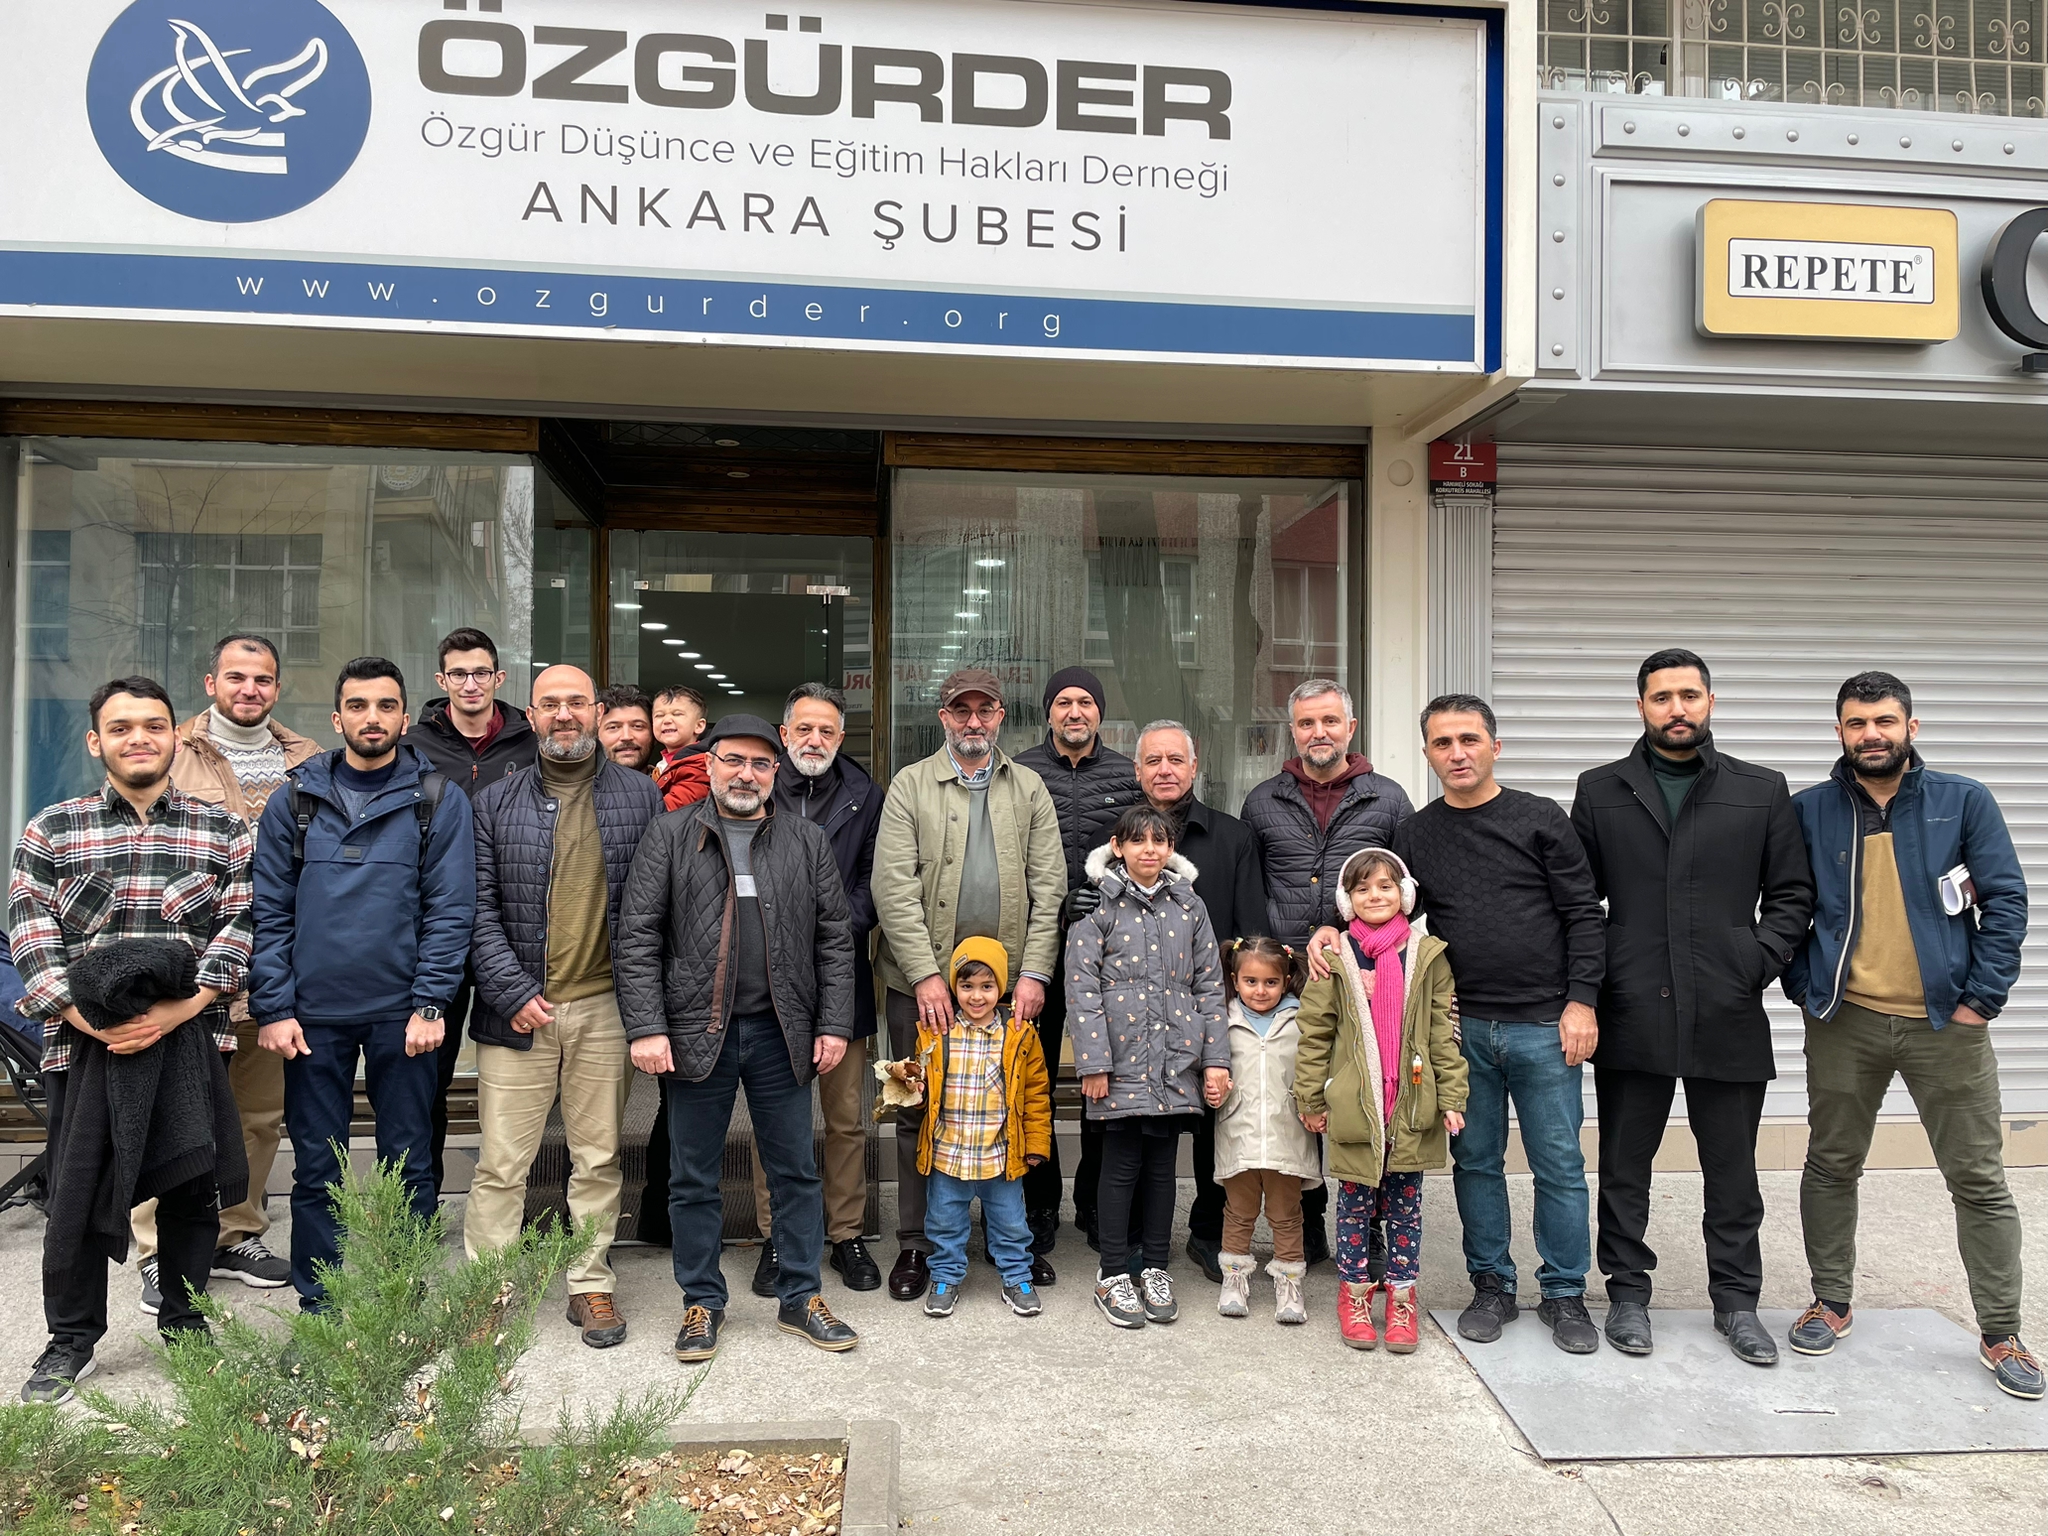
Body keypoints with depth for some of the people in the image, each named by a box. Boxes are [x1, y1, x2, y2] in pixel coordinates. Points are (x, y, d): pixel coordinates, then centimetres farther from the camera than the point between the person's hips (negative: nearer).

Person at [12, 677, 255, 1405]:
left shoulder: (223, 830, 5)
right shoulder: (50, 830, 7)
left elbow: (240, 928, -2)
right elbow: (30, 936, 0)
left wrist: (178, 1010, -15)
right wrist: (87, 1017, -13)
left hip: (191, 1037, 0)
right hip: (85, 1041, 0)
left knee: (191, 1188, 8)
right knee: (76, 1188, 7)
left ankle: (184, 1327, 26)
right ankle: (71, 1340, 25)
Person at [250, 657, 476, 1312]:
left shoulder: (437, 802, 1)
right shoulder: (293, 801, 6)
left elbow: (450, 910, -4)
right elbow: (271, 913, 4)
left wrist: (429, 1005, -11)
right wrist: (273, 1009, -4)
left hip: (401, 1014, -1)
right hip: (313, 1014, 2)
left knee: (408, 1166, 7)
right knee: (315, 1170, 9)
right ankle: (317, 1308, 23)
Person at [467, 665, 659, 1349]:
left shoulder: (641, 795, 6)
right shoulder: (496, 803, 6)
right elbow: (479, 908, 3)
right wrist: (513, 993, -7)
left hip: (606, 1008, 0)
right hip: (517, 1007, 0)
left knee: (599, 1158, 9)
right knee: (501, 1163, 3)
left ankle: (590, 1284, 23)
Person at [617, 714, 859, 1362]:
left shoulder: (808, 842, 7)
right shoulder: (670, 836, 2)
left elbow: (834, 939, 6)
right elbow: (638, 936, -2)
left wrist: (833, 1024, -1)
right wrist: (646, 1027, -10)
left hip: (782, 1035, 1)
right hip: (698, 1033, -1)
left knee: (796, 1170, 9)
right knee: (693, 1178, 9)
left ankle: (800, 1296, 23)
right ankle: (702, 1302, 24)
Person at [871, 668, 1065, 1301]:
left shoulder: (1029, 789, 10)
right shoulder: (911, 785, 3)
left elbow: (1049, 886, 4)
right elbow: (894, 887, -6)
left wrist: (1035, 972, -6)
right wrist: (925, 974, -13)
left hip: (1009, 981, 2)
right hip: (923, 981, -1)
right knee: (919, 1114, 6)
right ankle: (916, 1245, 20)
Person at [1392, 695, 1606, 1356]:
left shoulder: (1542, 819, 0)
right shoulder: (1414, 835, 7)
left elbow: (1583, 915, -1)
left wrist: (1581, 1000, -8)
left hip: (1545, 1027, -2)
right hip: (1462, 1028, 2)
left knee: (1559, 1166, 4)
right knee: (1476, 1163, 11)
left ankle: (1565, 1294, 20)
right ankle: (1492, 1287, 25)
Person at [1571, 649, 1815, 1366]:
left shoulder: (1763, 791, 7)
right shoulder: (1600, 791, 6)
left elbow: (1792, 893, 8)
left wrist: (1757, 964, -5)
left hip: (1728, 1016, 0)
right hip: (1630, 1016, 0)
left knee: (1732, 1170, 10)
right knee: (1624, 1165, 9)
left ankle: (1736, 1300, 26)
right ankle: (1628, 1292, 23)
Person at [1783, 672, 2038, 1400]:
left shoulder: (1963, 801, -1)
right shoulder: (1808, 811, 1)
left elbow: (2006, 901, -3)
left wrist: (1981, 999, -8)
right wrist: (1803, 986, 0)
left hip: (1946, 1022, -1)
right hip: (1844, 1021, 1)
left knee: (1980, 1180, 6)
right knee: (1831, 1167, 10)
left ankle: (2000, 1333, 19)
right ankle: (1832, 1302, 27)